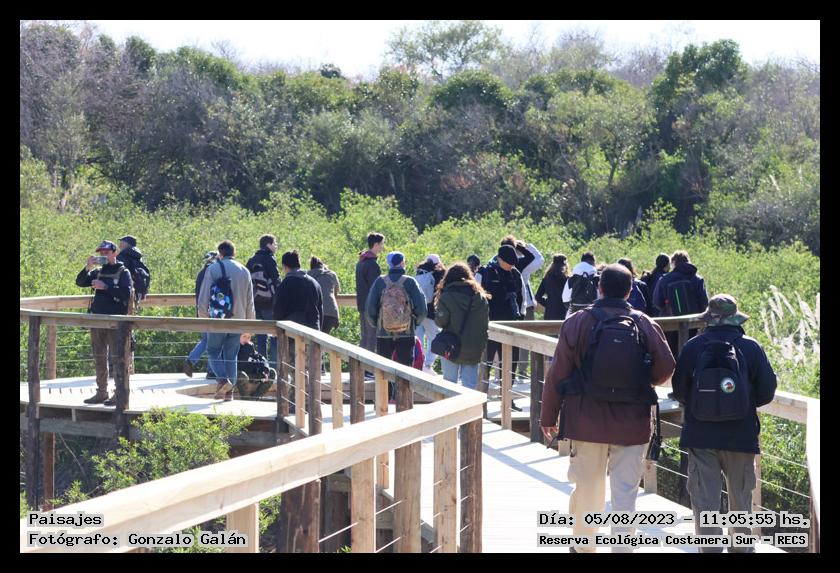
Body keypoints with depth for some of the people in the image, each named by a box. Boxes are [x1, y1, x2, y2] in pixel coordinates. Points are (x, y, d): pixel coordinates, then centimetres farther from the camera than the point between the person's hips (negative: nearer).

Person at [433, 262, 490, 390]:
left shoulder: (446, 297, -10)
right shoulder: (481, 297, 4)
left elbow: (440, 321, -11)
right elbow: (486, 323, 8)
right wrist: (482, 343, 16)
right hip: (474, 349, 3)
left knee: (450, 380, 8)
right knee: (470, 383, 6)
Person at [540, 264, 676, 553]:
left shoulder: (577, 322, -4)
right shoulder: (646, 325, -2)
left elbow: (557, 373, -4)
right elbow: (665, 368, -1)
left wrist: (549, 416, 5)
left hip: (587, 421, 0)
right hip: (632, 424, 0)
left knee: (587, 485, 13)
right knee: (625, 490, 2)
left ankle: (583, 544, 27)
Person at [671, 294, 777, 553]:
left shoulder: (693, 347, -6)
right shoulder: (751, 347, -7)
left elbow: (679, 389, 1)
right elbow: (767, 392, -2)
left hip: (701, 436, 0)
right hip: (741, 436, 1)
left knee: (704, 500, 4)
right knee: (741, 498, 16)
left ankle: (710, 548, 2)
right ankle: (742, 547, 26)